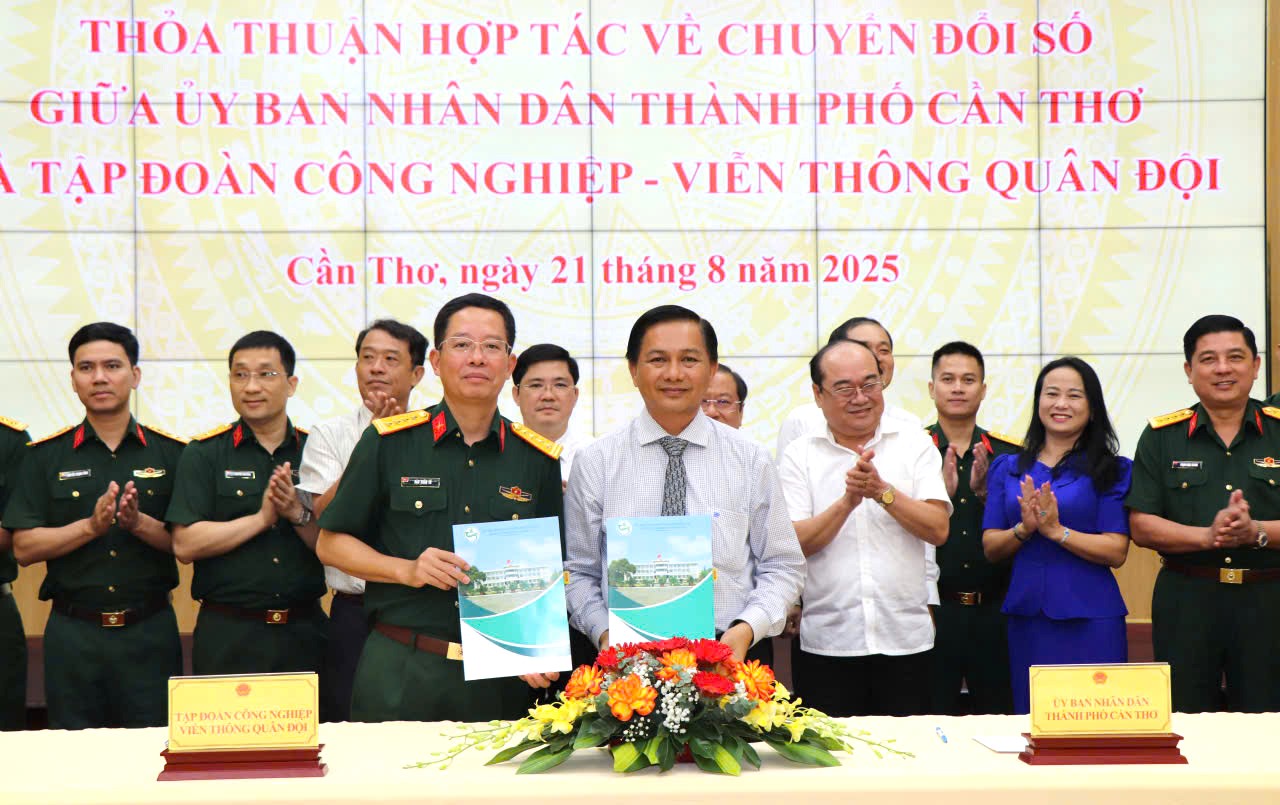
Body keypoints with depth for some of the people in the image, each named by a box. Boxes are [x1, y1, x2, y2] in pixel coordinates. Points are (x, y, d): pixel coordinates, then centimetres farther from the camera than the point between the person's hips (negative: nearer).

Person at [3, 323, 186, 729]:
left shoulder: (170, 452, 3)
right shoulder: (46, 455, 4)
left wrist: (139, 523, -18)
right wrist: (91, 526, -16)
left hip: (150, 632, 0)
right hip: (73, 633, 0)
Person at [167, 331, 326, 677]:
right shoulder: (203, 454, 3)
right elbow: (185, 545, -9)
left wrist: (298, 515, -15)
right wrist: (262, 518, -14)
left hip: (304, 633, 2)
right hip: (227, 635, -2)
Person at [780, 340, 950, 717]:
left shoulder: (914, 442, 5)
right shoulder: (800, 454, 3)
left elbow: (938, 530, -5)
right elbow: (795, 544, -6)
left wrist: (883, 491, -16)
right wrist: (848, 501, -18)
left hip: (906, 640, 1)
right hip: (827, 644, 0)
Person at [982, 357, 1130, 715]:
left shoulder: (1111, 470, 0)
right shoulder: (1007, 468, 10)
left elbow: (1116, 551, -8)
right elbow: (990, 547, 5)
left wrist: (1055, 530, -19)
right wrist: (1023, 529, -14)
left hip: (1090, 619, -3)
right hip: (1026, 618, 3)